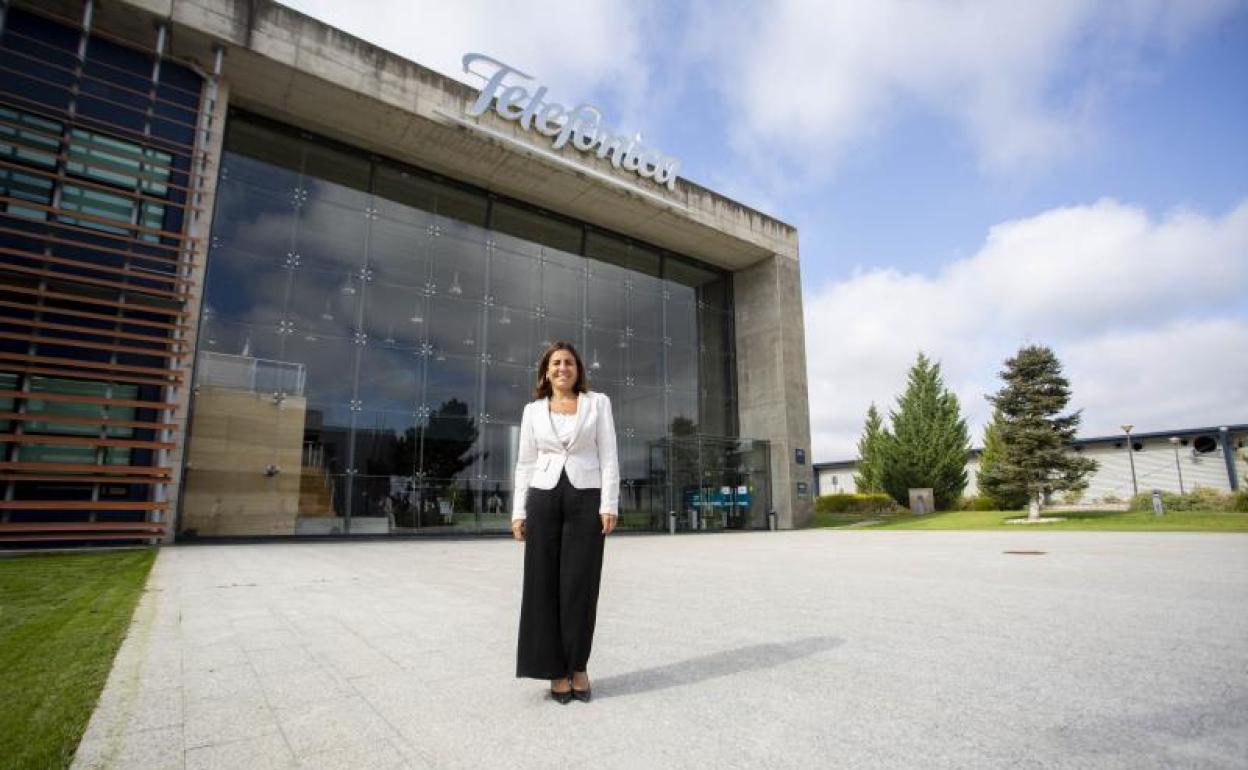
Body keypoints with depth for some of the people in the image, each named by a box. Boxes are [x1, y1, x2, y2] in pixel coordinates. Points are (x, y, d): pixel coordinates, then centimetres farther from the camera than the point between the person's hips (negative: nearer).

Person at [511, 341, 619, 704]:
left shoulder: (598, 403, 5)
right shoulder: (533, 410, 10)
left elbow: (609, 456, 0)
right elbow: (525, 463, 9)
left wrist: (609, 505, -9)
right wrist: (519, 511, 2)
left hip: (586, 500, -1)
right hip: (543, 499, 2)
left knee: (580, 585, 0)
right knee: (545, 585, 1)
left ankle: (577, 666, 18)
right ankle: (557, 670, 14)